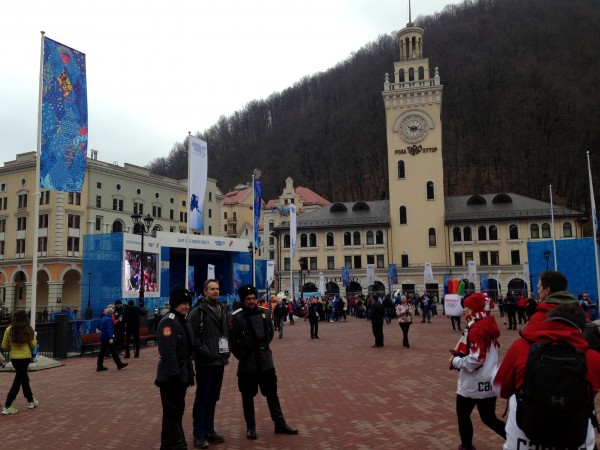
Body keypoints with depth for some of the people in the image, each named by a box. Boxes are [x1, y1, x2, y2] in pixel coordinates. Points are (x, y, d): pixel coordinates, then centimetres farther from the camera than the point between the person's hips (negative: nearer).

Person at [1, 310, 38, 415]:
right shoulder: (29, 330, -8)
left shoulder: (9, 329, -5)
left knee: (24, 378, 19)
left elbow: (4, 347, -1)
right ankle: (7, 407, -1)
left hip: (14, 357, 3)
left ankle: (31, 401, 32)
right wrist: (34, 339, 18)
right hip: (26, 357, -3)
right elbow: (33, 345, -2)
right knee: (18, 381, 6)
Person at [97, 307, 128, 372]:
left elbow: (100, 327, 26)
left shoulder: (103, 318, 12)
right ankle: (119, 364, 5)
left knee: (102, 352, 9)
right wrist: (111, 338, -31)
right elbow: (109, 329, -27)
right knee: (113, 351, -2)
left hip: (103, 337, 9)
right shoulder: (109, 319, -17)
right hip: (108, 338, -9)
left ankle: (99, 366, 9)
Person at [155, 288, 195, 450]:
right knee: (173, 411, -1)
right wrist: (174, 374, -26)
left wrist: (190, 373, 18)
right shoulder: (168, 322, -16)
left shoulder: (185, 323, 14)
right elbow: (168, 352, -23)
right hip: (170, 376, -9)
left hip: (182, 374, 10)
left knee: (177, 410, 16)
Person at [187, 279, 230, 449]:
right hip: (205, 361, -6)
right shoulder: (198, 312, -9)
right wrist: (204, 352, -18)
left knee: (213, 397, 14)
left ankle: (209, 430, 26)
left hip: (220, 360, 6)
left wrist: (227, 350, 5)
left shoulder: (225, 311, 11)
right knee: (202, 398, 2)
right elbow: (192, 336, -14)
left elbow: (229, 331, 17)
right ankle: (199, 434, 12)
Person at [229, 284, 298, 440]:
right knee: (248, 396, 8)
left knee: (272, 393, 11)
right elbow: (232, 341, -6)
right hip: (247, 363, -3)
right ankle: (250, 427, 22)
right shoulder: (237, 317, -12)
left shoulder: (264, 312, 2)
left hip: (265, 360, 4)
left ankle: (280, 423, 21)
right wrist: (241, 355, -2)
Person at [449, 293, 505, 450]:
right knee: (489, 418, 18)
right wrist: (459, 353, 9)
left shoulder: (476, 329, -22)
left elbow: (475, 360, -27)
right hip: (489, 382, 8)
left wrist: (455, 361, -12)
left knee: (463, 415, 14)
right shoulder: (489, 324, 6)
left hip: (474, 384, -8)